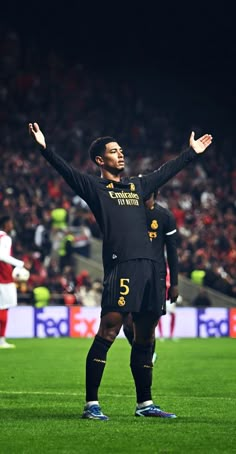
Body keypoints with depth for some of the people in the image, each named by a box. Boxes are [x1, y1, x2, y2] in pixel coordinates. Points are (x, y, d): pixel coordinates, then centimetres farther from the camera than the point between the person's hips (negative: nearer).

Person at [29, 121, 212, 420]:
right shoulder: (94, 187, 7)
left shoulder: (137, 186, 25)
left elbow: (167, 171, 38)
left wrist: (192, 152, 48)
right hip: (120, 267, -7)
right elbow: (66, 171, -6)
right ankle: (91, 405, -10)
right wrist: (44, 148, -20)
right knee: (108, 332, -12)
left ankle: (145, 404, 19)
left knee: (145, 337, 11)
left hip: (149, 266, 7)